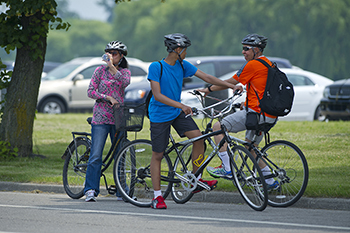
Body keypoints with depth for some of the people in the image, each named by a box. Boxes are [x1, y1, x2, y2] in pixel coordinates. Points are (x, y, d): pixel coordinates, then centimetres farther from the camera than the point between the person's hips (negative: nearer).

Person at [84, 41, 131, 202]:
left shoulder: (125, 71, 8)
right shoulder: (100, 70, 5)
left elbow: (125, 82, -15)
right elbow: (90, 91, -1)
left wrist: (112, 66, -21)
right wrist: (108, 98, -11)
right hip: (101, 116, -2)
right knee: (96, 156, -8)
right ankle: (91, 190, -6)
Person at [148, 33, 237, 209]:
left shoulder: (182, 65, 2)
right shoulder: (156, 67, -17)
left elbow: (207, 77, 3)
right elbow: (157, 95, -23)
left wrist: (230, 85, -4)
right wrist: (180, 105, -32)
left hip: (177, 113, 6)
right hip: (159, 114, -5)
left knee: (198, 137, -14)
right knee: (157, 155, -1)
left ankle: (197, 181, -2)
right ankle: (157, 196, 7)